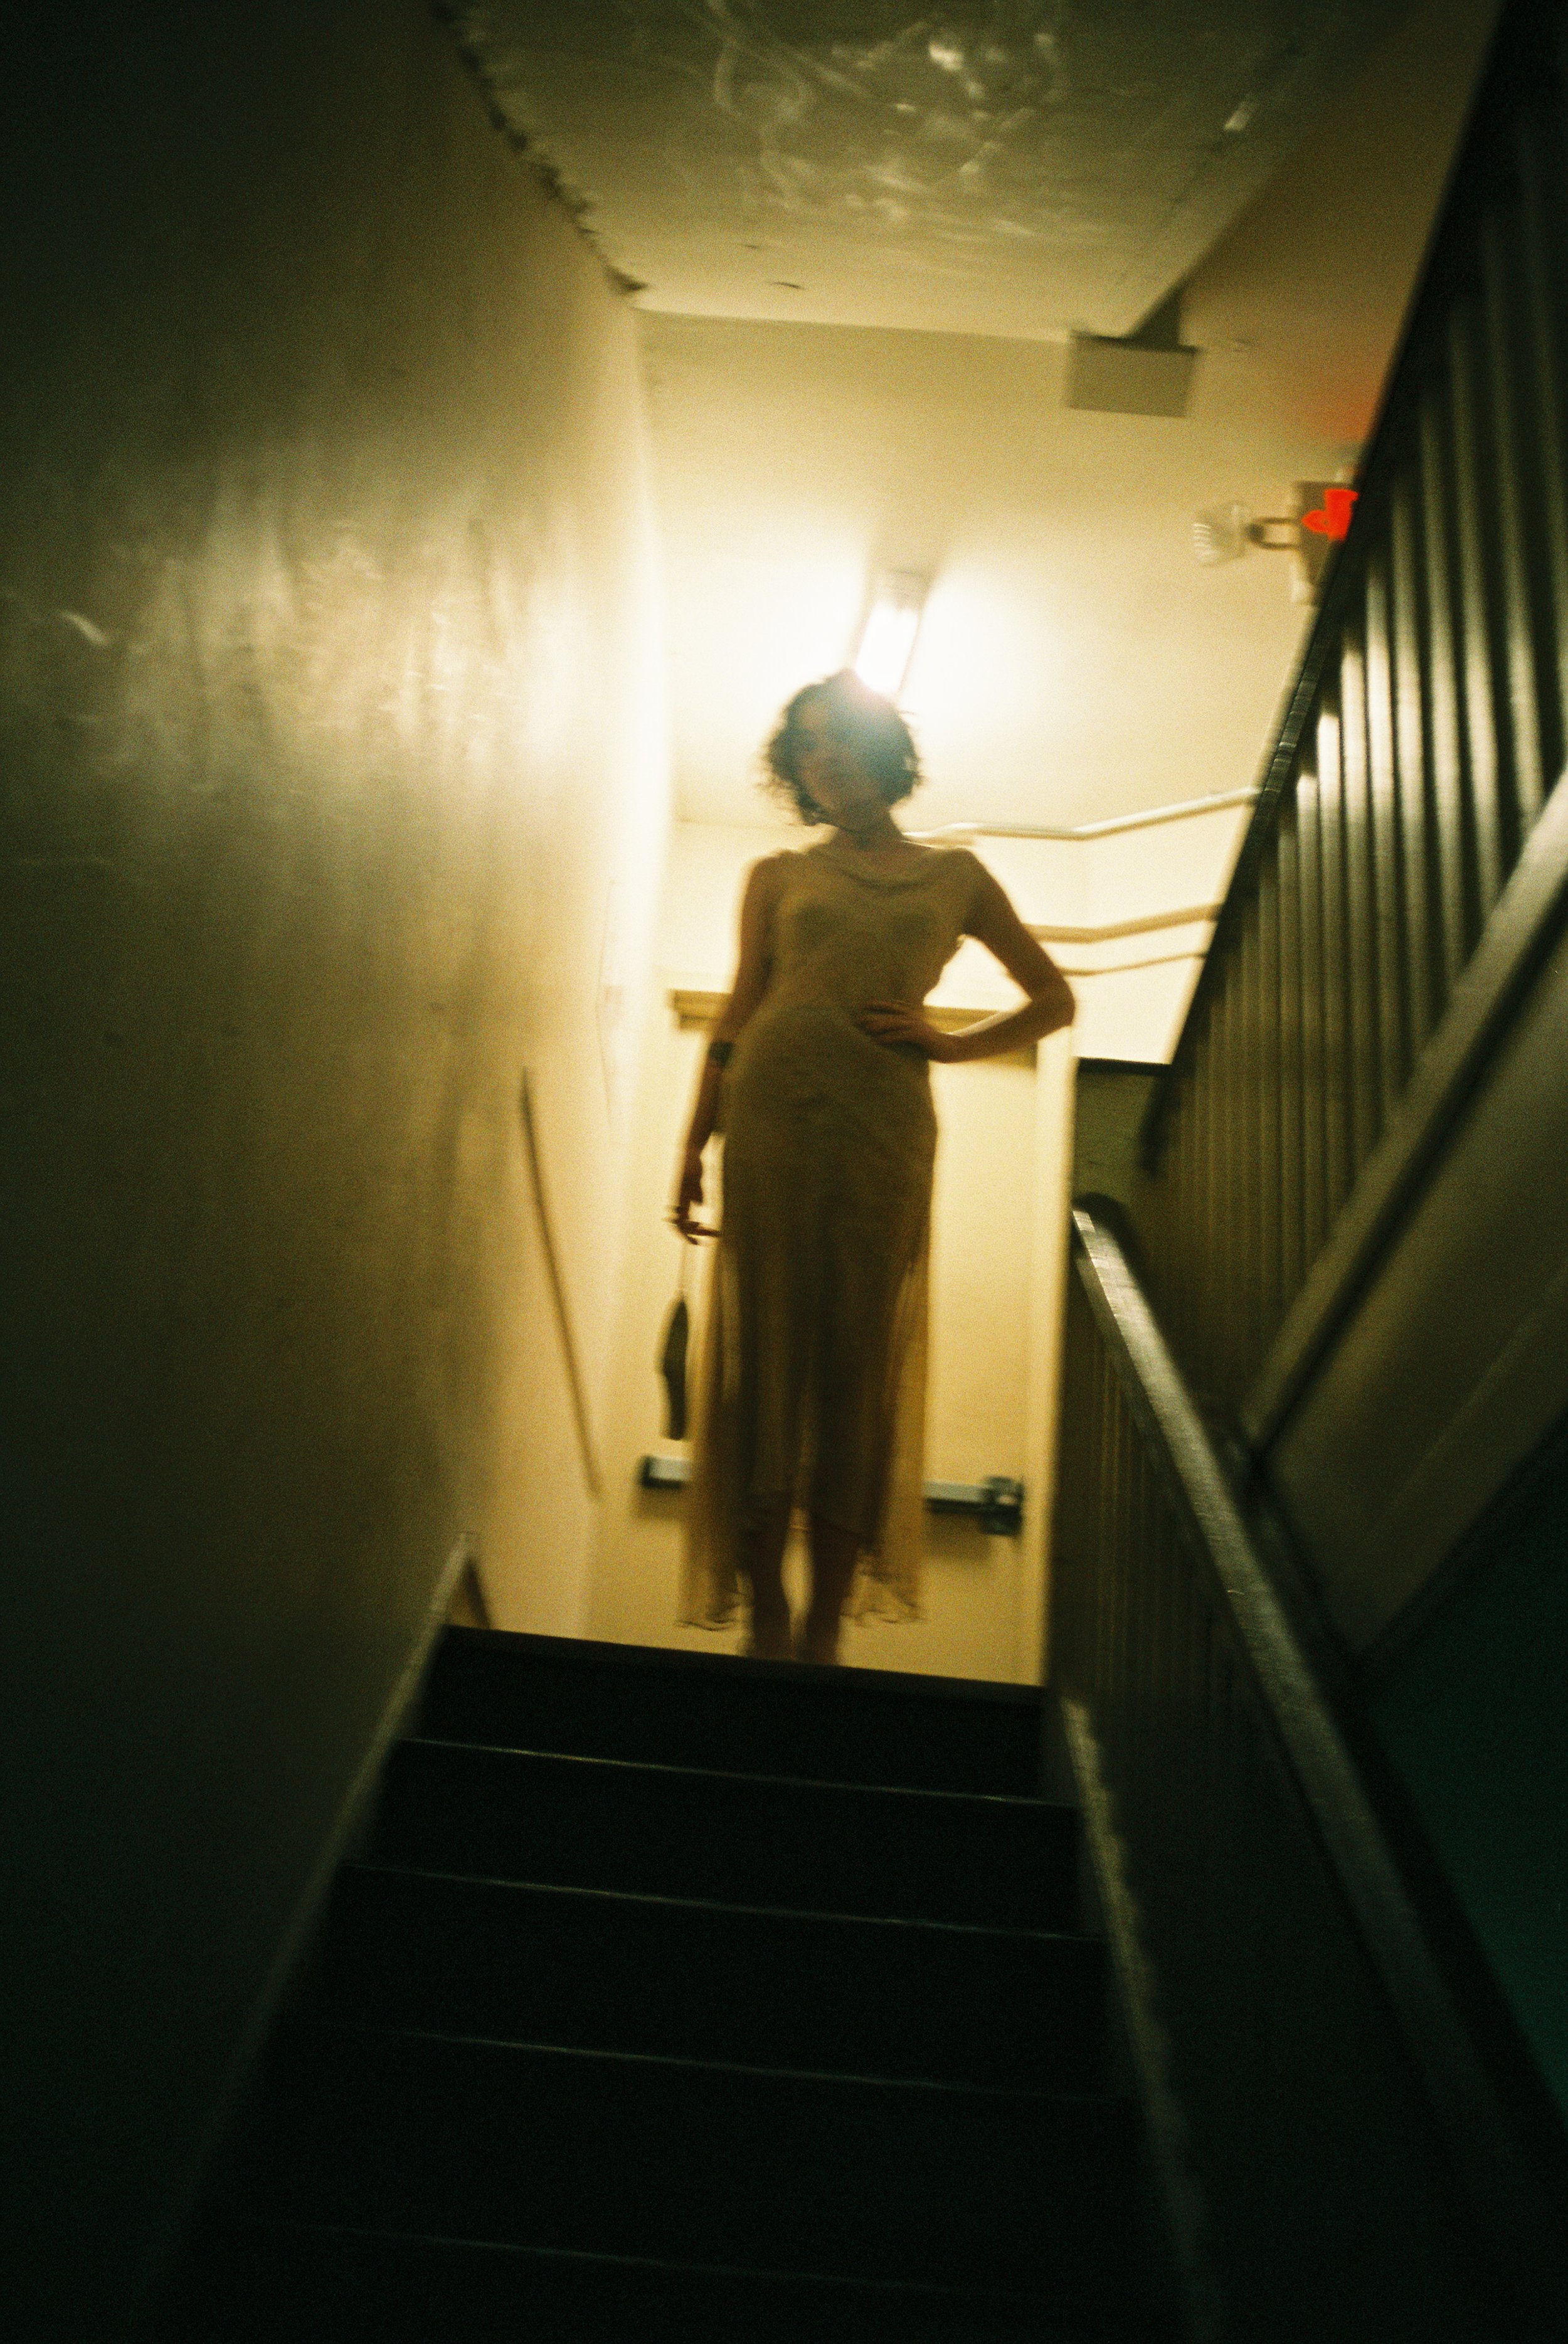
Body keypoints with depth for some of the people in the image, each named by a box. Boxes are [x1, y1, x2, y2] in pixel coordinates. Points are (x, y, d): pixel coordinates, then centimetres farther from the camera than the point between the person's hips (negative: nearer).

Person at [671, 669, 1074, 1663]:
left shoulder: (955, 876, 18)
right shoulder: (778, 876, 18)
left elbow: (1054, 998, 21)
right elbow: (738, 1017, 15)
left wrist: (951, 1043, 5)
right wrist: (694, 1146, 6)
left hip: (885, 1119, 0)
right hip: (773, 1107, 0)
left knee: (859, 1356, -4)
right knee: (765, 1343, -6)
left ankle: (827, 1628, 0)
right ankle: (767, 1619, -1)